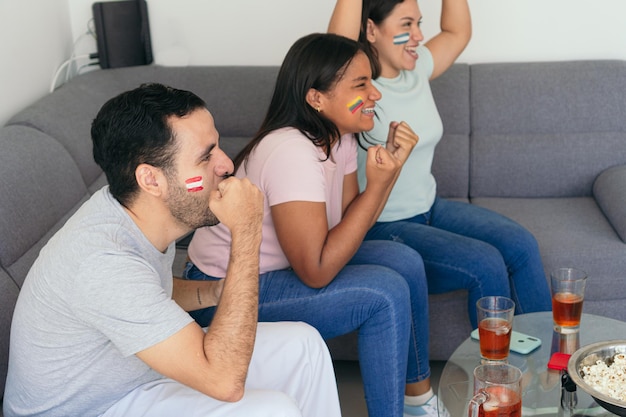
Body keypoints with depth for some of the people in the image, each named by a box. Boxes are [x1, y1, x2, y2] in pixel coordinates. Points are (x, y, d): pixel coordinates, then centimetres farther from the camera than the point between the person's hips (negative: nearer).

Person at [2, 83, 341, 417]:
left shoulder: (140, 211, -8)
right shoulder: (101, 261, -35)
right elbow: (224, 381, -36)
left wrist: (214, 293, -5)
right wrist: (246, 235, -34)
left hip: (133, 370, 8)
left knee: (301, 343, 0)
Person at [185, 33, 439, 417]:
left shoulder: (340, 137, -2)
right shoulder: (292, 152, -29)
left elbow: (349, 226, 0)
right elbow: (316, 272, -29)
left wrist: (392, 166, -11)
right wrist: (376, 183, -26)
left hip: (279, 266, 9)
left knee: (405, 261, 2)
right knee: (386, 293, -19)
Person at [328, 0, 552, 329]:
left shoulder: (417, 68, 4)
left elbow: (457, 31, 15)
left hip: (429, 207, 8)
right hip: (379, 227, -7)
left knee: (521, 246, -7)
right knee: (485, 264, -20)